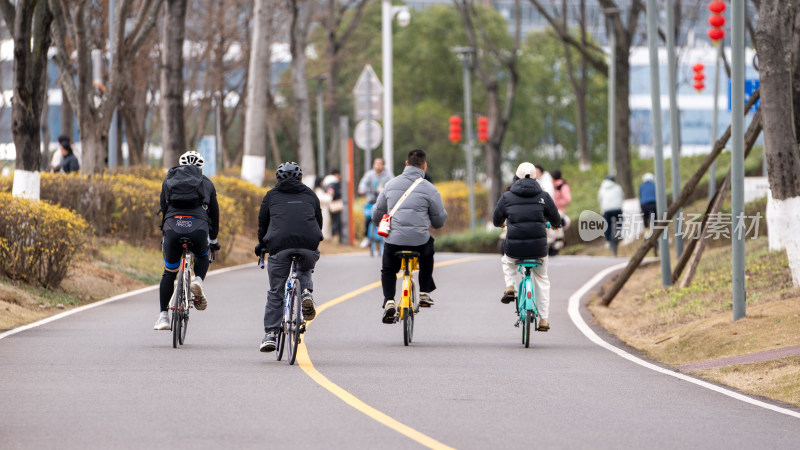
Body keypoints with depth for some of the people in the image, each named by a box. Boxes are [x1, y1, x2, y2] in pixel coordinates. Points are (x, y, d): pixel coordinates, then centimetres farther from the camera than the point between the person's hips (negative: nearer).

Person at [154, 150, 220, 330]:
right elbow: (214, 213, 30)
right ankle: (198, 280, -2)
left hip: (173, 225, 0)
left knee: (169, 273, 14)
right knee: (202, 258, 31)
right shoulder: (207, 184, 25)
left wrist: (164, 235, 41)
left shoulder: (169, 181, 26)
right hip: (198, 226, 0)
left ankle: (163, 316, 6)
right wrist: (213, 240, 43)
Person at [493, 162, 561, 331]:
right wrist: (554, 225, 38)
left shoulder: (507, 197, 4)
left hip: (514, 246, 0)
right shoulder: (543, 197, 3)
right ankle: (544, 319, 17)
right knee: (542, 280, 21)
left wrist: (502, 223, 39)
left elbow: (496, 220, 14)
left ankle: (510, 287, 12)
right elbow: (556, 220, 12)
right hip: (538, 246, 0)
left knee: (507, 262, 37)